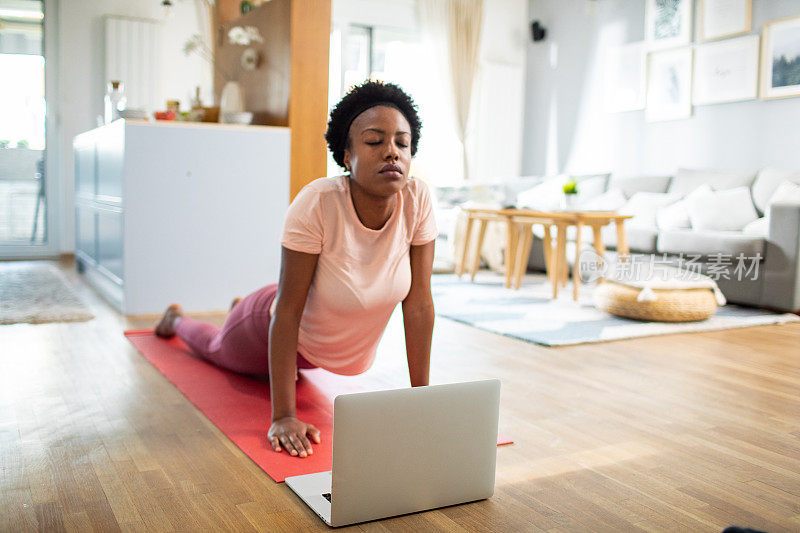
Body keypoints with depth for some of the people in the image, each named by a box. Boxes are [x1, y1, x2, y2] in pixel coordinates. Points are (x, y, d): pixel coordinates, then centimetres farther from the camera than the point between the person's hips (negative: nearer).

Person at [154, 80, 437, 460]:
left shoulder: (417, 200, -27)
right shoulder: (317, 203, -38)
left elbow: (418, 304, -21)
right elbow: (288, 311, -34)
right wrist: (283, 416, -35)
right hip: (286, 333, -4)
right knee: (218, 349, 30)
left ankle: (242, 308, 67)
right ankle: (176, 319, 62)